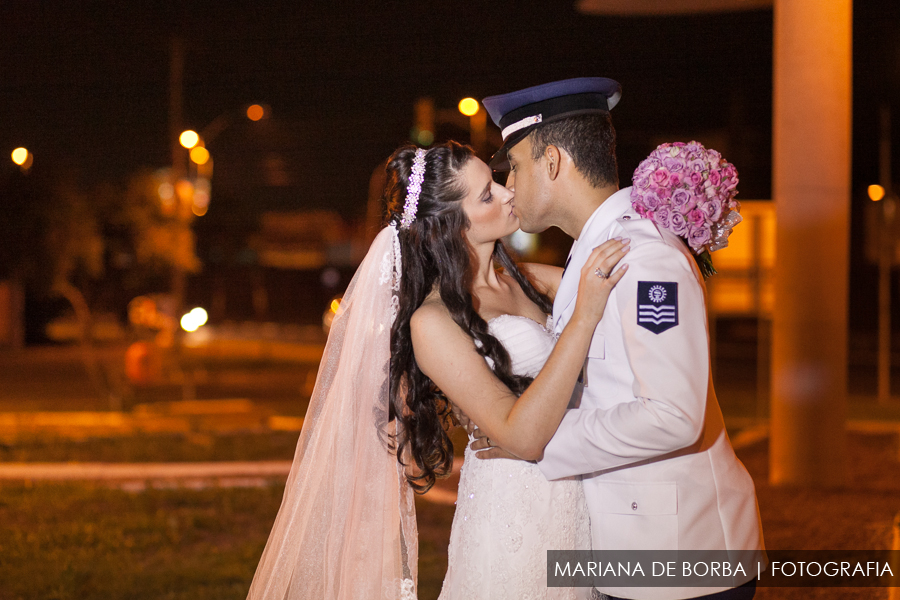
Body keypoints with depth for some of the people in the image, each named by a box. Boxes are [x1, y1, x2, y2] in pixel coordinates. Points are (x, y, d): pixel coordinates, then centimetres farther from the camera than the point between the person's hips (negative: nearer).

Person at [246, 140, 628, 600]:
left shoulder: (522, 281, 7)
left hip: (574, 505, 6)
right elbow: (522, 434, -23)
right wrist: (583, 318, -25)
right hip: (511, 519, -6)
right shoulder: (433, 323, -13)